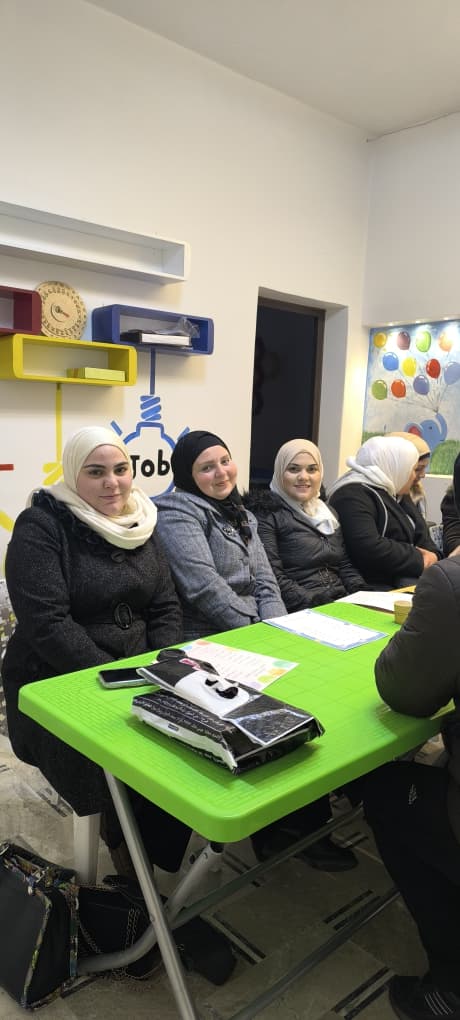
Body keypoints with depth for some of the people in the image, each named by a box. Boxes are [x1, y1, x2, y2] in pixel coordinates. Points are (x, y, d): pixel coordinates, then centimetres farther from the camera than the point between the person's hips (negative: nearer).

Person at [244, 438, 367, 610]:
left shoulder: (328, 512, 19)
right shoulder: (265, 512, -4)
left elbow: (345, 564, 17)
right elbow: (272, 576, -13)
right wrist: (313, 604, -21)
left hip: (341, 603, 7)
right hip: (299, 612, -7)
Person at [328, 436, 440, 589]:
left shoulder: (397, 494, 19)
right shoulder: (353, 496, -14)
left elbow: (421, 533, 18)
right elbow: (369, 549, -26)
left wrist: (431, 554, -5)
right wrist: (420, 560, -14)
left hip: (407, 576, 9)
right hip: (377, 584, -9)